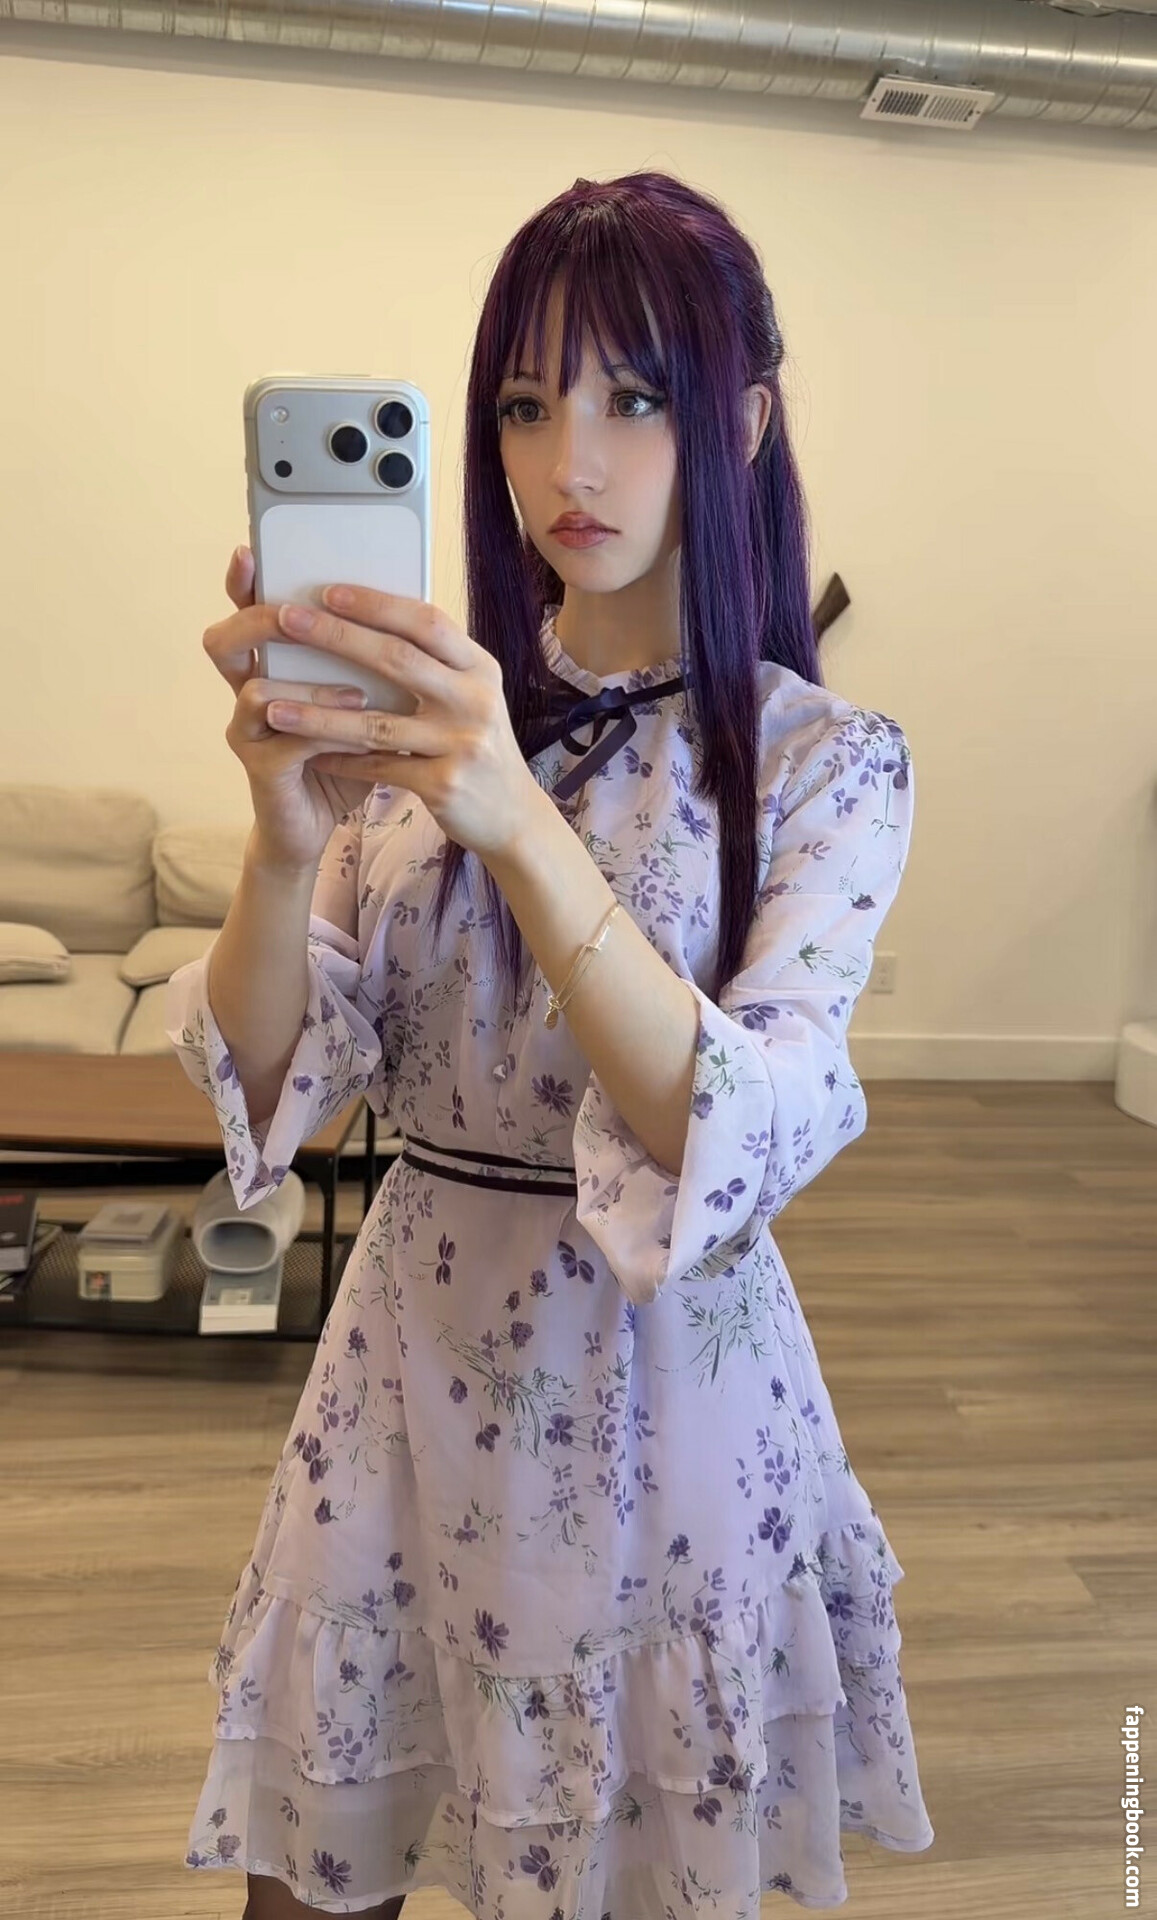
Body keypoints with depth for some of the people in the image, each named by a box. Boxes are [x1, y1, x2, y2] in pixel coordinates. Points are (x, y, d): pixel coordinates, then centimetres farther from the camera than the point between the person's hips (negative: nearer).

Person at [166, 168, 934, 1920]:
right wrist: (288, 838, -26)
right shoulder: (428, 707, -1)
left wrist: (519, 825, -36)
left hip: (665, 1378, -2)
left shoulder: (831, 761, -9)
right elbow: (266, 1094, -7)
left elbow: (737, 1153, -23)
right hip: (414, 1344, 3)